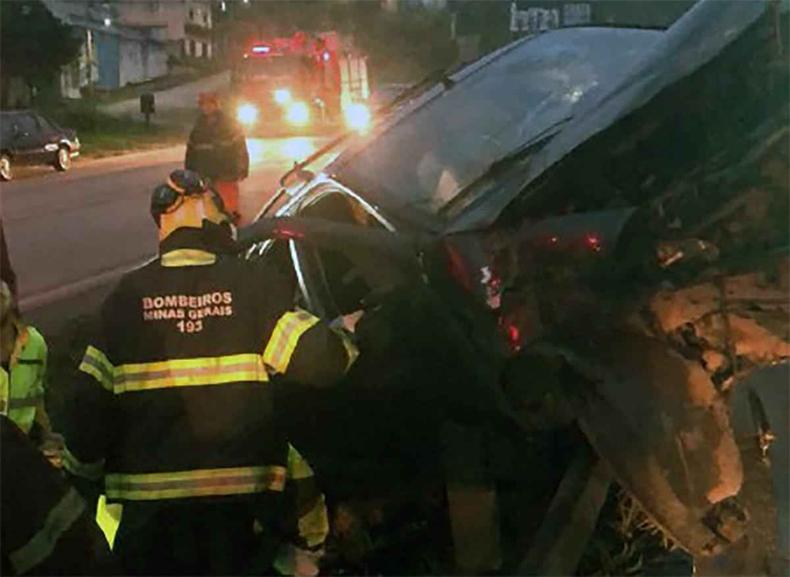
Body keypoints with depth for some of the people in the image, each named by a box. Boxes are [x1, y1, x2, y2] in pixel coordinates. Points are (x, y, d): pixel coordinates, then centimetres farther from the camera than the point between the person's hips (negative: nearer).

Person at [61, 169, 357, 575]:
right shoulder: (255, 283, -8)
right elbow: (317, 359, -17)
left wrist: (83, 474, 11)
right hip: (241, 498, 0)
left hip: (149, 500, 1)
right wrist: (346, 341, 5)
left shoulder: (128, 295, -4)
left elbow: (89, 402, -4)